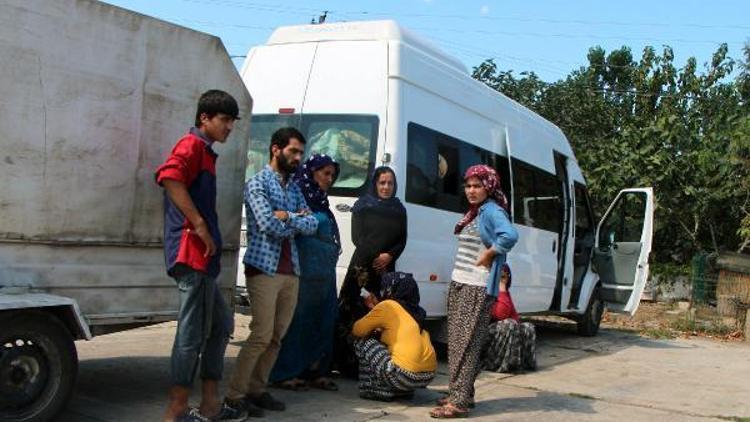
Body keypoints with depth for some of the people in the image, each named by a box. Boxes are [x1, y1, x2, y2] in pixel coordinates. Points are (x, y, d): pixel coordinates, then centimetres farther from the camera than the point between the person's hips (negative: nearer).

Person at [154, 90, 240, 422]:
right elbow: (169, 176, -27)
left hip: (202, 256, 11)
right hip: (192, 253, -11)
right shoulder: (193, 144, -7)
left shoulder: (205, 152, 23)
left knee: (221, 323, 16)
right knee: (194, 331, -7)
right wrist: (199, 226, -24)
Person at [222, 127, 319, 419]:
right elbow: (268, 224, -15)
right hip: (264, 269, -7)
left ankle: (256, 390, 15)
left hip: (291, 271, 7)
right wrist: (298, 222, 0)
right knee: (261, 336, -11)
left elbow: (312, 225, 6)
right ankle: (234, 398, -5)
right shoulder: (258, 183, -2)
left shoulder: (295, 188, 19)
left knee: (277, 336, 6)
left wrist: (288, 217, -10)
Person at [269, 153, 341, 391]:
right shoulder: (299, 195, -5)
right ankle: (285, 373, 2)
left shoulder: (321, 202, 21)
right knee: (298, 320, -5)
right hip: (305, 272, -8)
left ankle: (315, 371, 15)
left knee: (323, 321, 8)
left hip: (325, 274, 9)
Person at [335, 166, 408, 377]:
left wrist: (389, 256, -7)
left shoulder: (399, 209, 15)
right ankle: (344, 358, -7)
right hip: (362, 264, -2)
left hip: (387, 266, 2)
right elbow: (357, 237, -1)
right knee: (351, 307, -10)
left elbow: (402, 240, 10)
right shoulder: (363, 205, 7)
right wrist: (376, 257, -7)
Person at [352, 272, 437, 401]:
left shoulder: (387, 306, -2)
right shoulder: (414, 309, 18)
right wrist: (376, 308, 28)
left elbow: (357, 331, 1)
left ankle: (377, 389, 4)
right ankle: (404, 390, 20)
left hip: (405, 375, -8)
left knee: (362, 342, 7)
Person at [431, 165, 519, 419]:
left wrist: (488, 255, -20)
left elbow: (510, 235, -30)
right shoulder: (473, 212, 16)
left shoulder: (492, 211, -11)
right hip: (458, 284, 9)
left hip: (477, 288, -9)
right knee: (456, 341, 11)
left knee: (466, 343, -9)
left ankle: (459, 401, -7)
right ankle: (460, 393, 20)